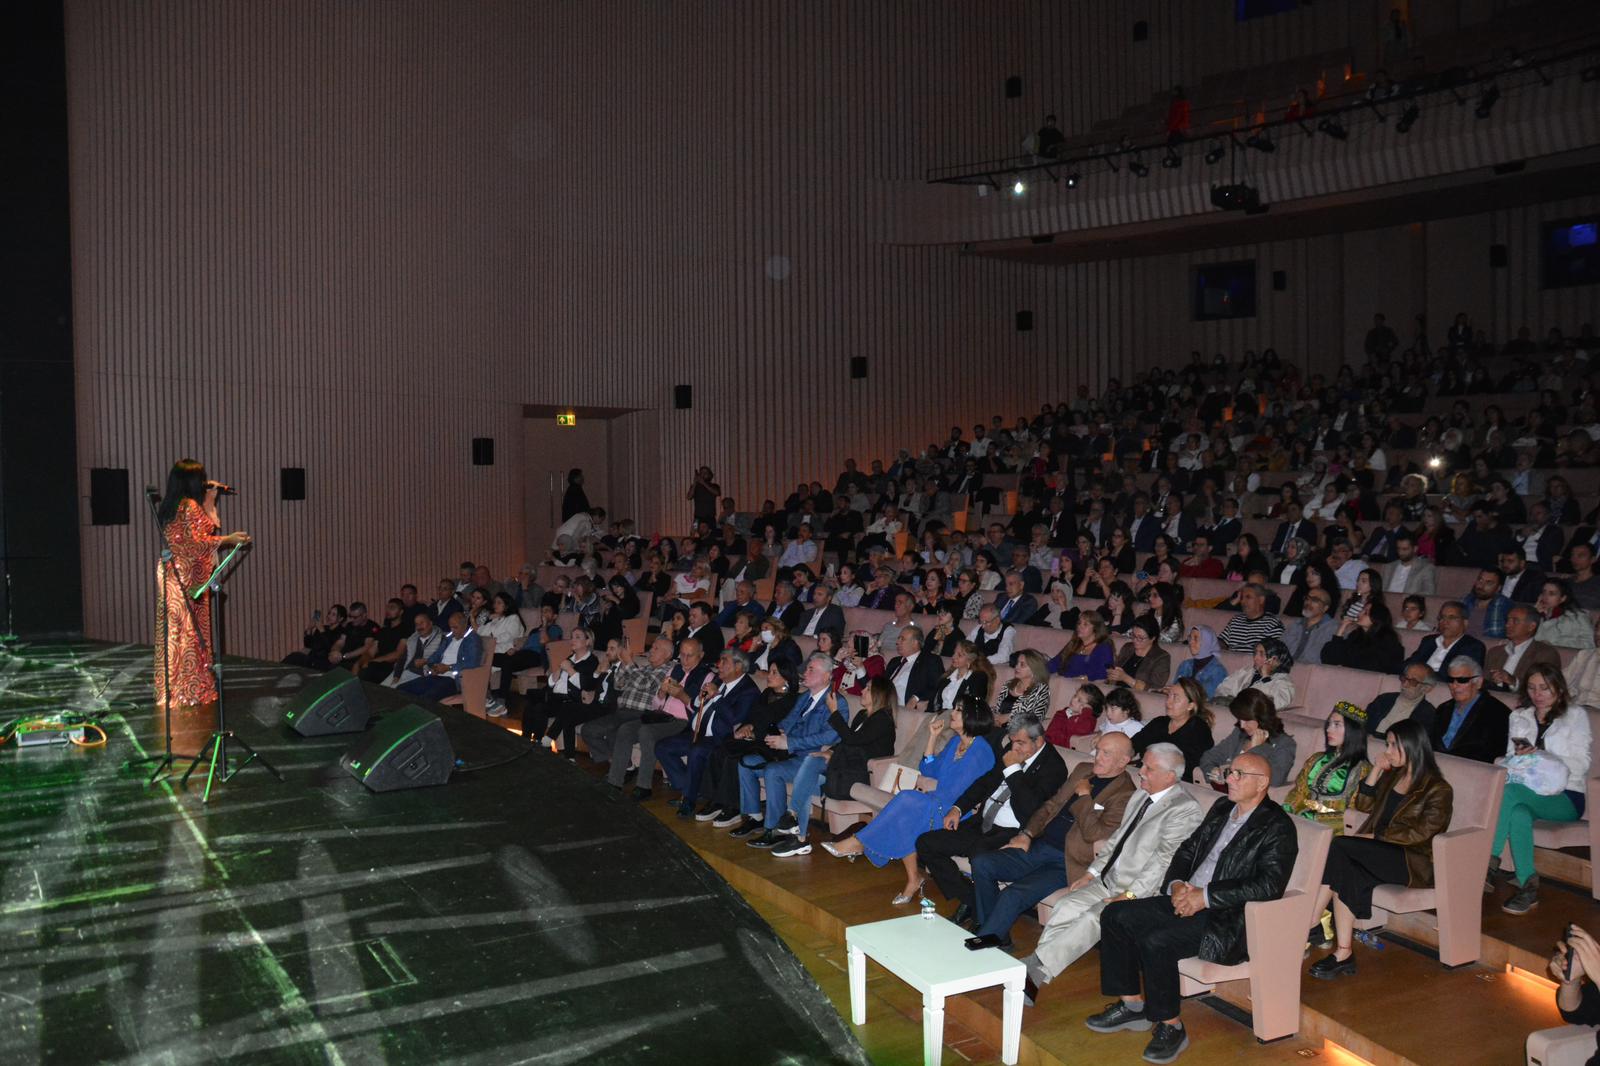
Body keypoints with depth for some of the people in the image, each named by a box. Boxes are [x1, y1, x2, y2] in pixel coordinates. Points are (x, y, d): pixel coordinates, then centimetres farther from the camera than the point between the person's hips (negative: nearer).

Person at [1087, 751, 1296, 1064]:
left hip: (1227, 918, -8)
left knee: (1156, 941, -29)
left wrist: (1205, 896, -21)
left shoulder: (1277, 827, -9)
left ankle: (1170, 1027, -8)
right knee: (1114, 916, -3)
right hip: (1187, 899, 9)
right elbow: (1187, 850, 19)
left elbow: (1269, 885, -21)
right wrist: (1177, 884, -3)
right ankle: (1132, 1005, 9)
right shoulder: (1222, 808, 15)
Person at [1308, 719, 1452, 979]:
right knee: (1345, 872, -30)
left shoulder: (1438, 790, -4)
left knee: (1338, 847, -30)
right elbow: (1364, 805, 19)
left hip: (1413, 863, -6)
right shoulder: (1392, 775, 18)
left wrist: (1373, 837, -18)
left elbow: (1420, 833, -14)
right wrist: (1377, 769, 10)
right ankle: (1343, 953, -34)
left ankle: (1309, 928, -28)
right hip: (1380, 854, 7)